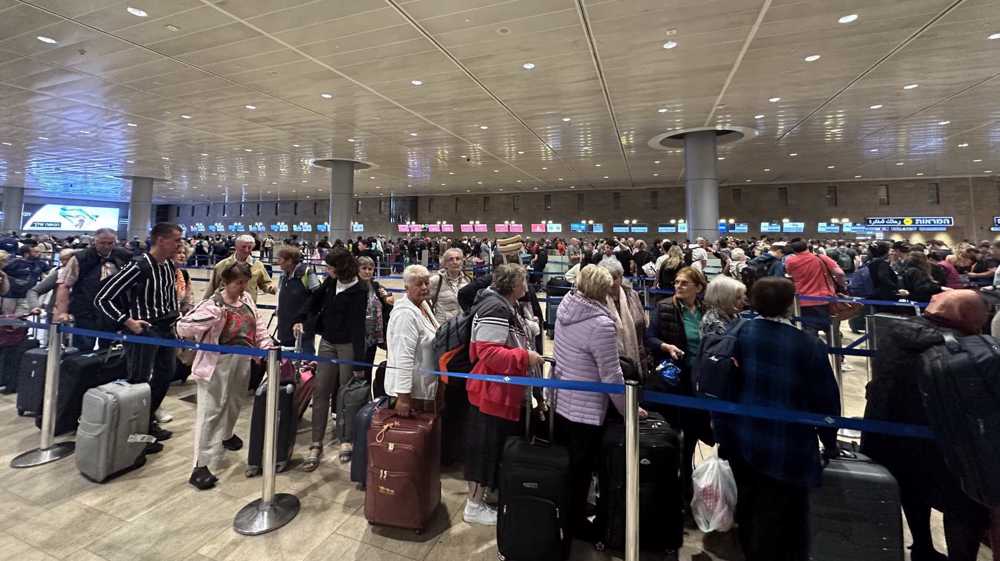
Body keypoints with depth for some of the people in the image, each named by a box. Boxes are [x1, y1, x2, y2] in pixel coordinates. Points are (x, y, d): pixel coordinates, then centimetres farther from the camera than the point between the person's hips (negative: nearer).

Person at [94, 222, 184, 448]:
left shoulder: (170, 266, 4)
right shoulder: (138, 267, -19)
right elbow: (102, 299, -16)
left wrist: (175, 319, 12)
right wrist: (128, 322, -18)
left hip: (166, 329, 8)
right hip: (143, 331, -8)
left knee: (164, 377, 18)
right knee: (140, 384, 3)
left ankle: (149, 422, 37)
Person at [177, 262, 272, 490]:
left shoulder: (246, 299, 4)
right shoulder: (213, 305, -16)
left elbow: (258, 324, 13)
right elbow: (182, 327, -21)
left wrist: (266, 346, 6)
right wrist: (213, 317, -31)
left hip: (243, 361, 7)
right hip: (219, 363, -7)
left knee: (235, 402, 25)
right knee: (211, 411, -4)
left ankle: (226, 435, 52)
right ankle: (201, 465, 3)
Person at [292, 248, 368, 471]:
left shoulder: (358, 292, -16)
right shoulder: (330, 282, 1)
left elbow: (357, 327, -18)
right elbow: (316, 300, 19)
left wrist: (359, 363, -18)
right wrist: (300, 320, 4)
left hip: (348, 346, -6)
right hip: (327, 343, 6)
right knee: (321, 392, 3)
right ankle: (316, 445, 10)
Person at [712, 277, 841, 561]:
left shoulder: (737, 334, -7)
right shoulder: (809, 345, -16)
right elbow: (826, 400, -8)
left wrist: (722, 430, 9)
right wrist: (830, 443, 10)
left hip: (742, 440, 4)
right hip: (787, 449, -4)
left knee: (749, 510, 23)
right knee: (775, 518, 12)